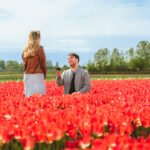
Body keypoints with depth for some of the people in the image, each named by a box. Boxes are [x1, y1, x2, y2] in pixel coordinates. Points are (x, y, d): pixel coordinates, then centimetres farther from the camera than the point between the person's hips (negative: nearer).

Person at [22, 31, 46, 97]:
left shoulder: (25, 50, 7)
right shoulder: (39, 49, -6)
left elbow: (24, 63, 9)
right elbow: (43, 63, -3)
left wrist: (26, 72, 16)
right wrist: (44, 74, 8)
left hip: (27, 75, 5)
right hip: (38, 75, -5)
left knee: (28, 96, 7)